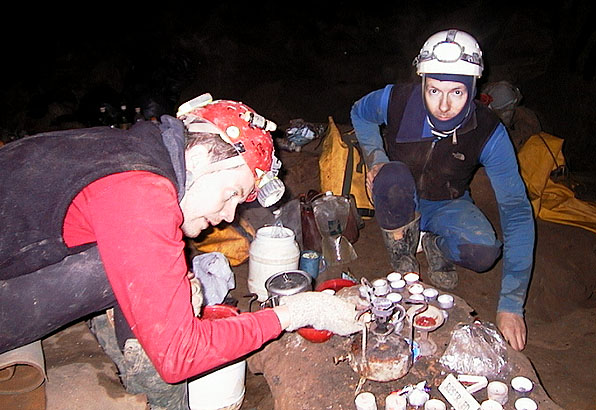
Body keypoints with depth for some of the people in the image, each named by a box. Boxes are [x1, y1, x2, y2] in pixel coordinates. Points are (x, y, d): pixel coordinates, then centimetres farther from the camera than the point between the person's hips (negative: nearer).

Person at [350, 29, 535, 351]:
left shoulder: (488, 134, -25)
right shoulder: (397, 100, -25)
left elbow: (517, 212, -24)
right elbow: (360, 113, 1)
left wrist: (511, 305, -28)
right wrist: (375, 159, -19)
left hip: (446, 205, 0)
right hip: (399, 200, 0)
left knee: (484, 252, -32)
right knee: (393, 177, -37)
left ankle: (436, 246, 6)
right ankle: (403, 260, -8)